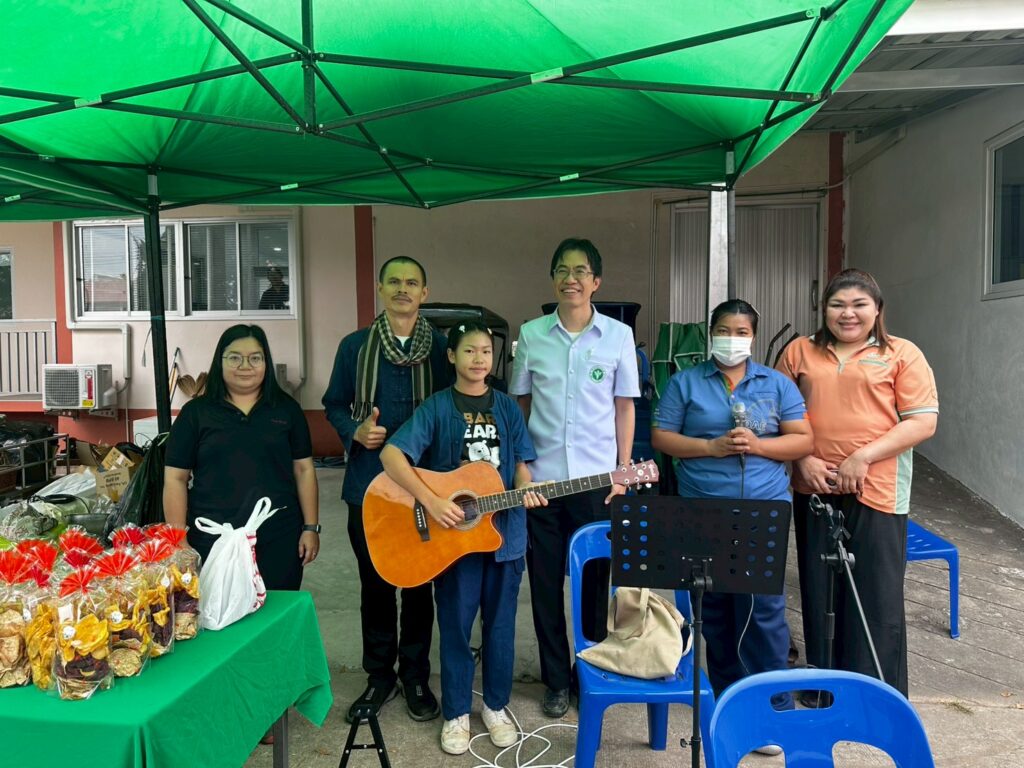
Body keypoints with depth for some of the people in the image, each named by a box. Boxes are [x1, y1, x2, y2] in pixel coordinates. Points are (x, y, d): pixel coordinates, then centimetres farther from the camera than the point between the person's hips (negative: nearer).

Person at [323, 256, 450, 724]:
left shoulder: (442, 348, -1)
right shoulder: (354, 346, 2)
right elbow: (334, 404, 8)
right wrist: (355, 431, -11)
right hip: (369, 484, 1)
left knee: (420, 582, 11)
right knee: (375, 582, 12)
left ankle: (415, 677, 28)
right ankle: (380, 675, 30)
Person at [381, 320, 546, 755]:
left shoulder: (507, 407, 4)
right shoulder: (436, 407, -6)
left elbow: (520, 464, 7)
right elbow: (391, 455, -16)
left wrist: (525, 490, -15)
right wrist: (432, 502, -24)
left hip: (504, 530, 3)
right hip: (453, 533, -3)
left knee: (500, 624, 14)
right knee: (455, 626, 9)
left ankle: (496, 706, 32)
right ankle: (456, 713, 27)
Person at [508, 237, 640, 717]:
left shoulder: (618, 335, 1)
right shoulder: (531, 334, 3)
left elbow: (624, 407, 4)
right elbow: (520, 404, 8)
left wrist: (622, 472, 1)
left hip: (597, 478, -1)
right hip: (540, 477, 1)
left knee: (594, 579, 10)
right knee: (545, 580, 8)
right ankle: (556, 679, 25)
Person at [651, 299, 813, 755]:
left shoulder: (777, 384, 7)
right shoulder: (685, 383, 5)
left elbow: (803, 441, 3)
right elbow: (661, 437, 0)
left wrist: (756, 445, -13)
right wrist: (711, 447, -13)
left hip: (764, 512, 0)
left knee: (763, 609, -4)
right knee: (715, 608, 11)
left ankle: (774, 708, 10)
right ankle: (726, 698, 28)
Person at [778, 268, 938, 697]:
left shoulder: (902, 354, 1)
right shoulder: (800, 352, 9)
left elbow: (923, 421, -5)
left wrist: (862, 458, -14)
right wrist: (803, 459, -7)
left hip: (876, 491, -3)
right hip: (813, 489, 3)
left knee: (876, 597, 3)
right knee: (818, 592, 13)